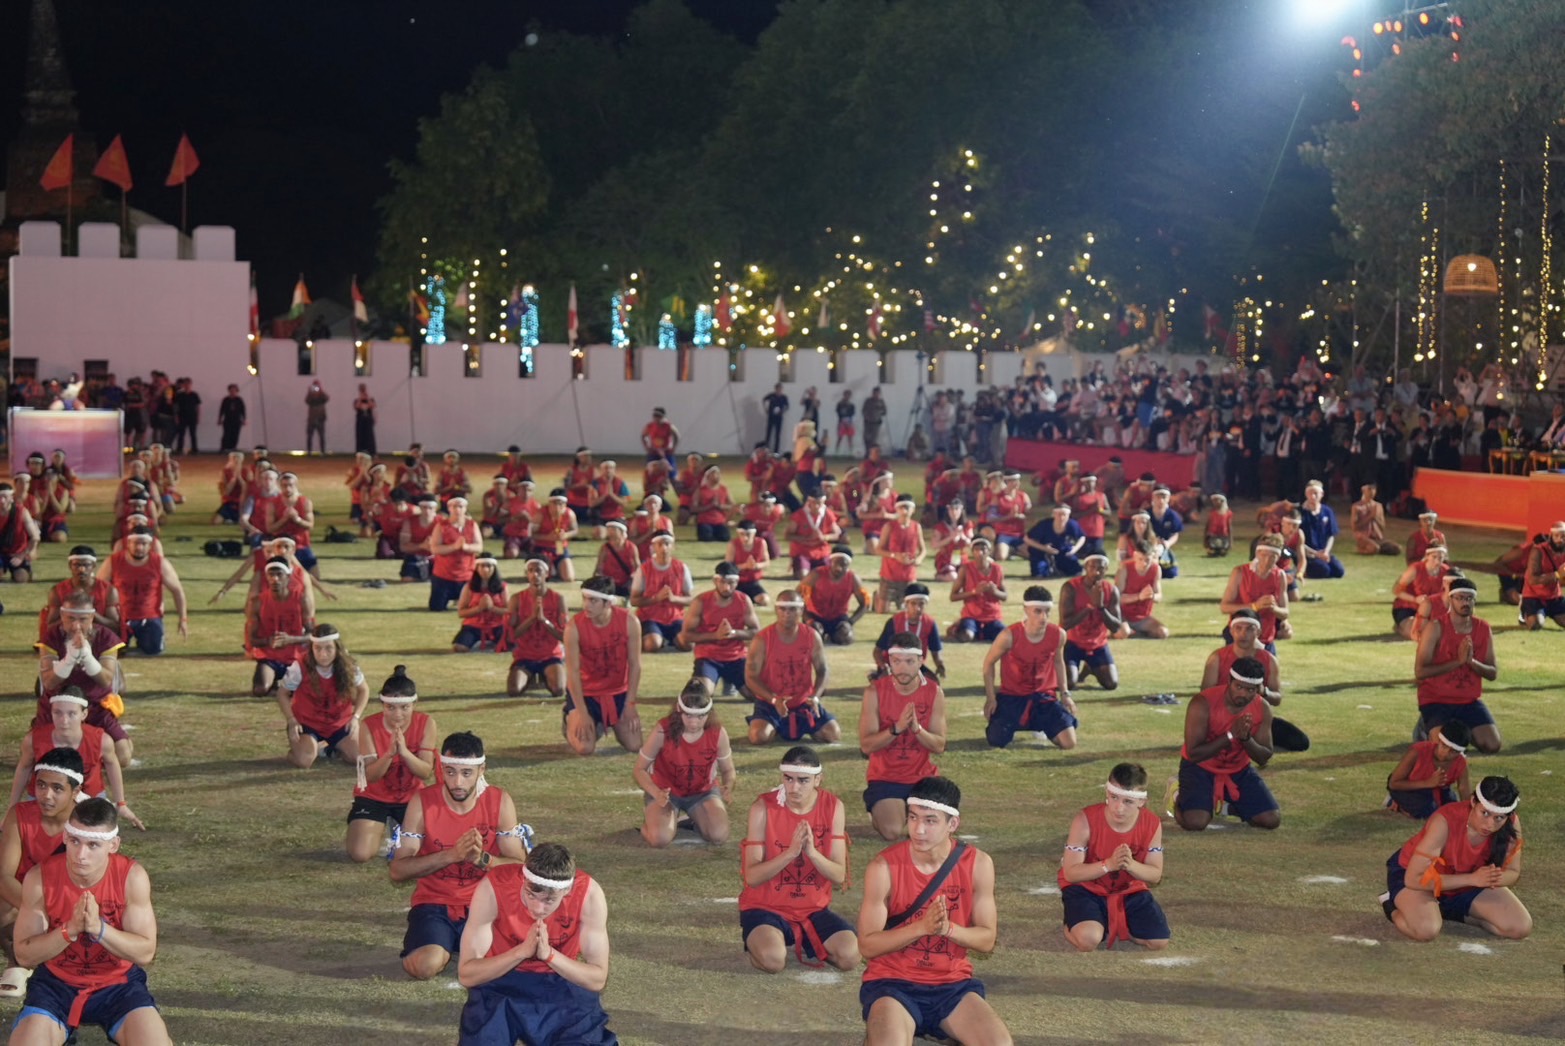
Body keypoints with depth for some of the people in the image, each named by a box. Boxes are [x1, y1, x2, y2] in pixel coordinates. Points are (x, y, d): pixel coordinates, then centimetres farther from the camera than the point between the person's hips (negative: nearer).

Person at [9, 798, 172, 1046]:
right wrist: (70, 930, -28)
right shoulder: (40, 878, -15)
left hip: (118, 983, 0)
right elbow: (24, 955, -12)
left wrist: (99, 928, -31)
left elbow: (146, 953, -14)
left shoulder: (132, 877, -16)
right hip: (56, 982, 0)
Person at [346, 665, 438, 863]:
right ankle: (379, 830, 17)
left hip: (412, 797, 2)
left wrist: (404, 752, -37)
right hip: (374, 798, -1)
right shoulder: (369, 726, -18)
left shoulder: (426, 724, -14)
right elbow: (370, 776, -21)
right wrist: (389, 753, -40)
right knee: (360, 855, -21)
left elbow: (426, 773, -19)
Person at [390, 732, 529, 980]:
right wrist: (452, 855, -24)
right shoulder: (422, 802, -8)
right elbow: (398, 871, -11)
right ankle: (442, 947, 10)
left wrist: (482, 859, -25)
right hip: (434, 905, -1)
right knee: (424, 966, -30)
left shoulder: (500, 802, -4)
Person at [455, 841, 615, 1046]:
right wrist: (522, 951, -33)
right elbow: (466, 974, -20)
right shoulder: (493, 887, -24)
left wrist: (550, 954, -30)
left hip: (560, 983, 1)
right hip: (501, 981, -1)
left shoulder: (588, 893, -21)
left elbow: (598, 979, -14)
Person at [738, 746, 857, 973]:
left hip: (814, 909, 3)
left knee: (850, 956, -21)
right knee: (773, 959, -33)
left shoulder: (833, 807, -4)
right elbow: (752, 876, -16)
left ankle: (806, 945, 12)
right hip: (766, 907, -3)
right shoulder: (763, 807, -12)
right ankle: (759, 942, 6)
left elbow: (839, 876, -6)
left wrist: (812, 852, -26)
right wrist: (790, 852, -30)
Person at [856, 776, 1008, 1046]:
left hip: (953, 985, 3)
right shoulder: (884, 867, -12)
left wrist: (948, 928, -20)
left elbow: (987, 940, 0)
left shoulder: (978, 864, -4)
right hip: (893, 983, -3)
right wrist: (921, 927, -24)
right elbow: (867, 945, -10)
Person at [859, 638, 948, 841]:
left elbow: (939, 746, -6)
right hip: (884, 778, -2)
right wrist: (896, 728, -29)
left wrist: (917, 728, -25)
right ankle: (878, 811, 15)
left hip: (923, 776, 2)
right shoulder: (875, 692, -10)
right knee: (892, 832, -23)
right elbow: (866, 745, -14)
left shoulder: (934, 692, -4)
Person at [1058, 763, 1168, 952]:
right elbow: (1071, 873, -22)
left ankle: (1114, 925, 19)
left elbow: (1155, 876, -8)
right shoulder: (1085, 821, -25)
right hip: (1086, 888, -4)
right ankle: (1071, 927, 7)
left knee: (1159, 942, -10)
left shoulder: (1152, 825, -14)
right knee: (1088, 939, -32)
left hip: (1129, 890, 4)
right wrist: (1109, 864, -37)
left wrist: (1131, 865, -31)